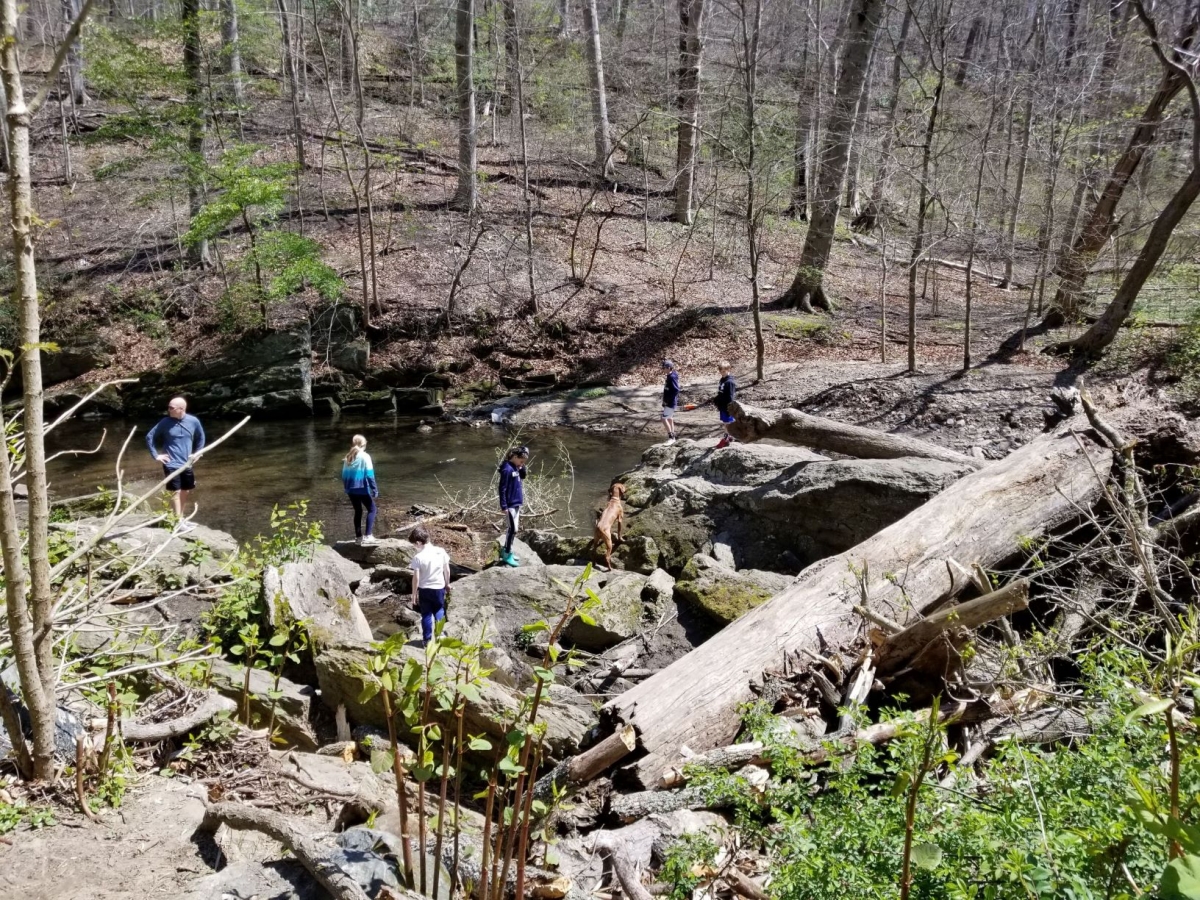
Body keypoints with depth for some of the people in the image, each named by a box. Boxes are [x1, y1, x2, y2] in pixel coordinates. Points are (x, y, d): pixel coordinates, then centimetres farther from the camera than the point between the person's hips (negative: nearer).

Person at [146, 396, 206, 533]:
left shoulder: (193, 421, -5)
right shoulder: (165, 422, -11)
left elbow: (200, 438, 13)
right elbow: (149, 437, -2)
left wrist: (197, 453, 7)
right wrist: (156, 455, -6)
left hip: (187, 464, 4)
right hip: (172, 464, -4)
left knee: (185, 492, 13)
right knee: (176, 492, -5)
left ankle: (181, 519, 26)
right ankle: (179, 523, -4)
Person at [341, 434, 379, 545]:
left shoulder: (348, 457, 9)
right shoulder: (365, 456, -8)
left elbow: (344, 475, 11)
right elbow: (370, 475, -12)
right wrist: (375, 489, -9)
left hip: (351, 489, 6)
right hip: (362, 489, -6)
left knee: (358, 511, 17)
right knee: (371, 509, 4)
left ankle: (358, 537, 18)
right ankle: (368, 536, -9)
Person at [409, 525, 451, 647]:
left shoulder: (418, 557, -18)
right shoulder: (441, 552, -8)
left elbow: (416, 578, -14)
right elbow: (447, 570, 2)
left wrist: (414, 594, -3)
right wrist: (447, 584, 16)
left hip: (424, 590, -2)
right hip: (439, 588, 2)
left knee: (426, 615, 11)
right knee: (439, 613, 18)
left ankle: (427, 640, 16)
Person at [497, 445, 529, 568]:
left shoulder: (515, 467, 7)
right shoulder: (507, 469, -19)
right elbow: (502, 489, -19)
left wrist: (522, 467, -2)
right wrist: (504, 507, -20)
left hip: (516, 503, 9)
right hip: (510, 505, -9)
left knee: (513, 529, 15)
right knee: (513, 529, -7)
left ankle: (506, 551, 25)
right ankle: (507, 555, -1)